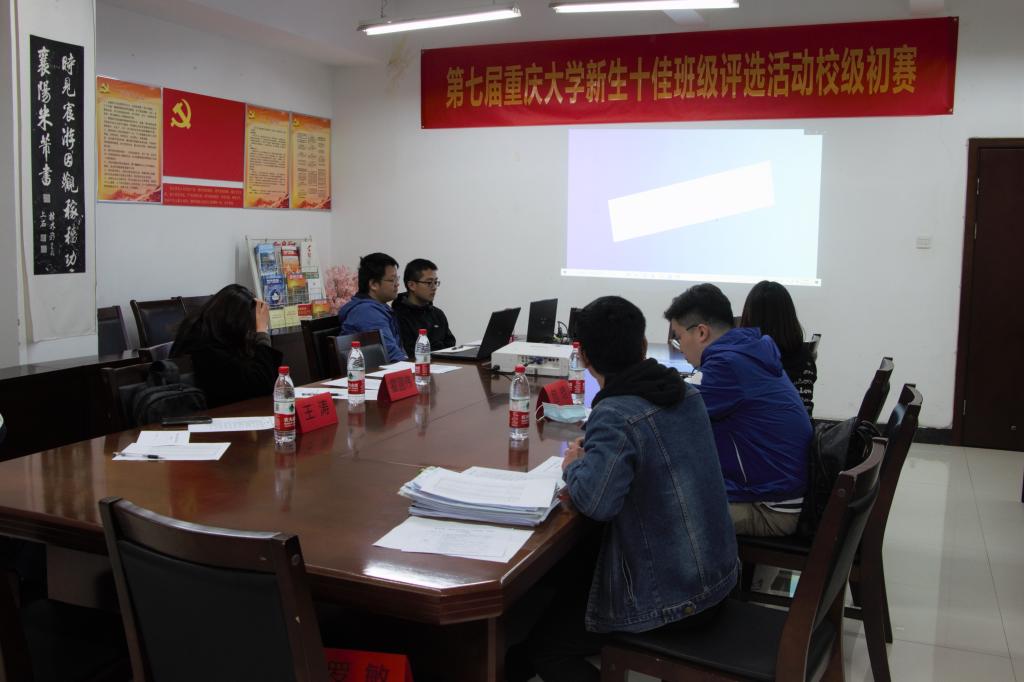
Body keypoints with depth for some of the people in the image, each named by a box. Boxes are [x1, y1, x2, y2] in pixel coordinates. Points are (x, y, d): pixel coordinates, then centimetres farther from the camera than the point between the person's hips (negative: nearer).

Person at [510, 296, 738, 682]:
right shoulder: (687, 394, 1)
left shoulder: (615, 414, -23)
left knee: (544, 647, 11)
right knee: (573, 572, 27)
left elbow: (596, 501, -36)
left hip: (670, 596, -8)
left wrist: (574, 464, -15)